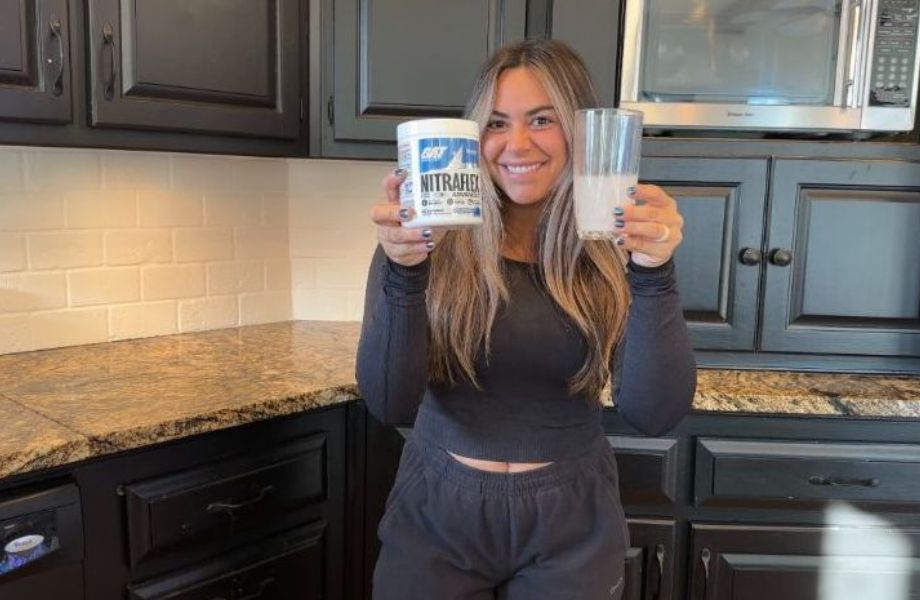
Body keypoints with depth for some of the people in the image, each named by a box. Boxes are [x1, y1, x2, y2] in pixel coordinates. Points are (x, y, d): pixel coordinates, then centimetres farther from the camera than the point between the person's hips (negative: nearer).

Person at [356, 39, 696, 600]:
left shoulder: (615, 249, -8)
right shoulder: (432, 242, -10)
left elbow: (656, 414, -15)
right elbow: (390, 404, -17)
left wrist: (653, 275, -28)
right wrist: (403, 273, -31)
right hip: (436, 516, 0)